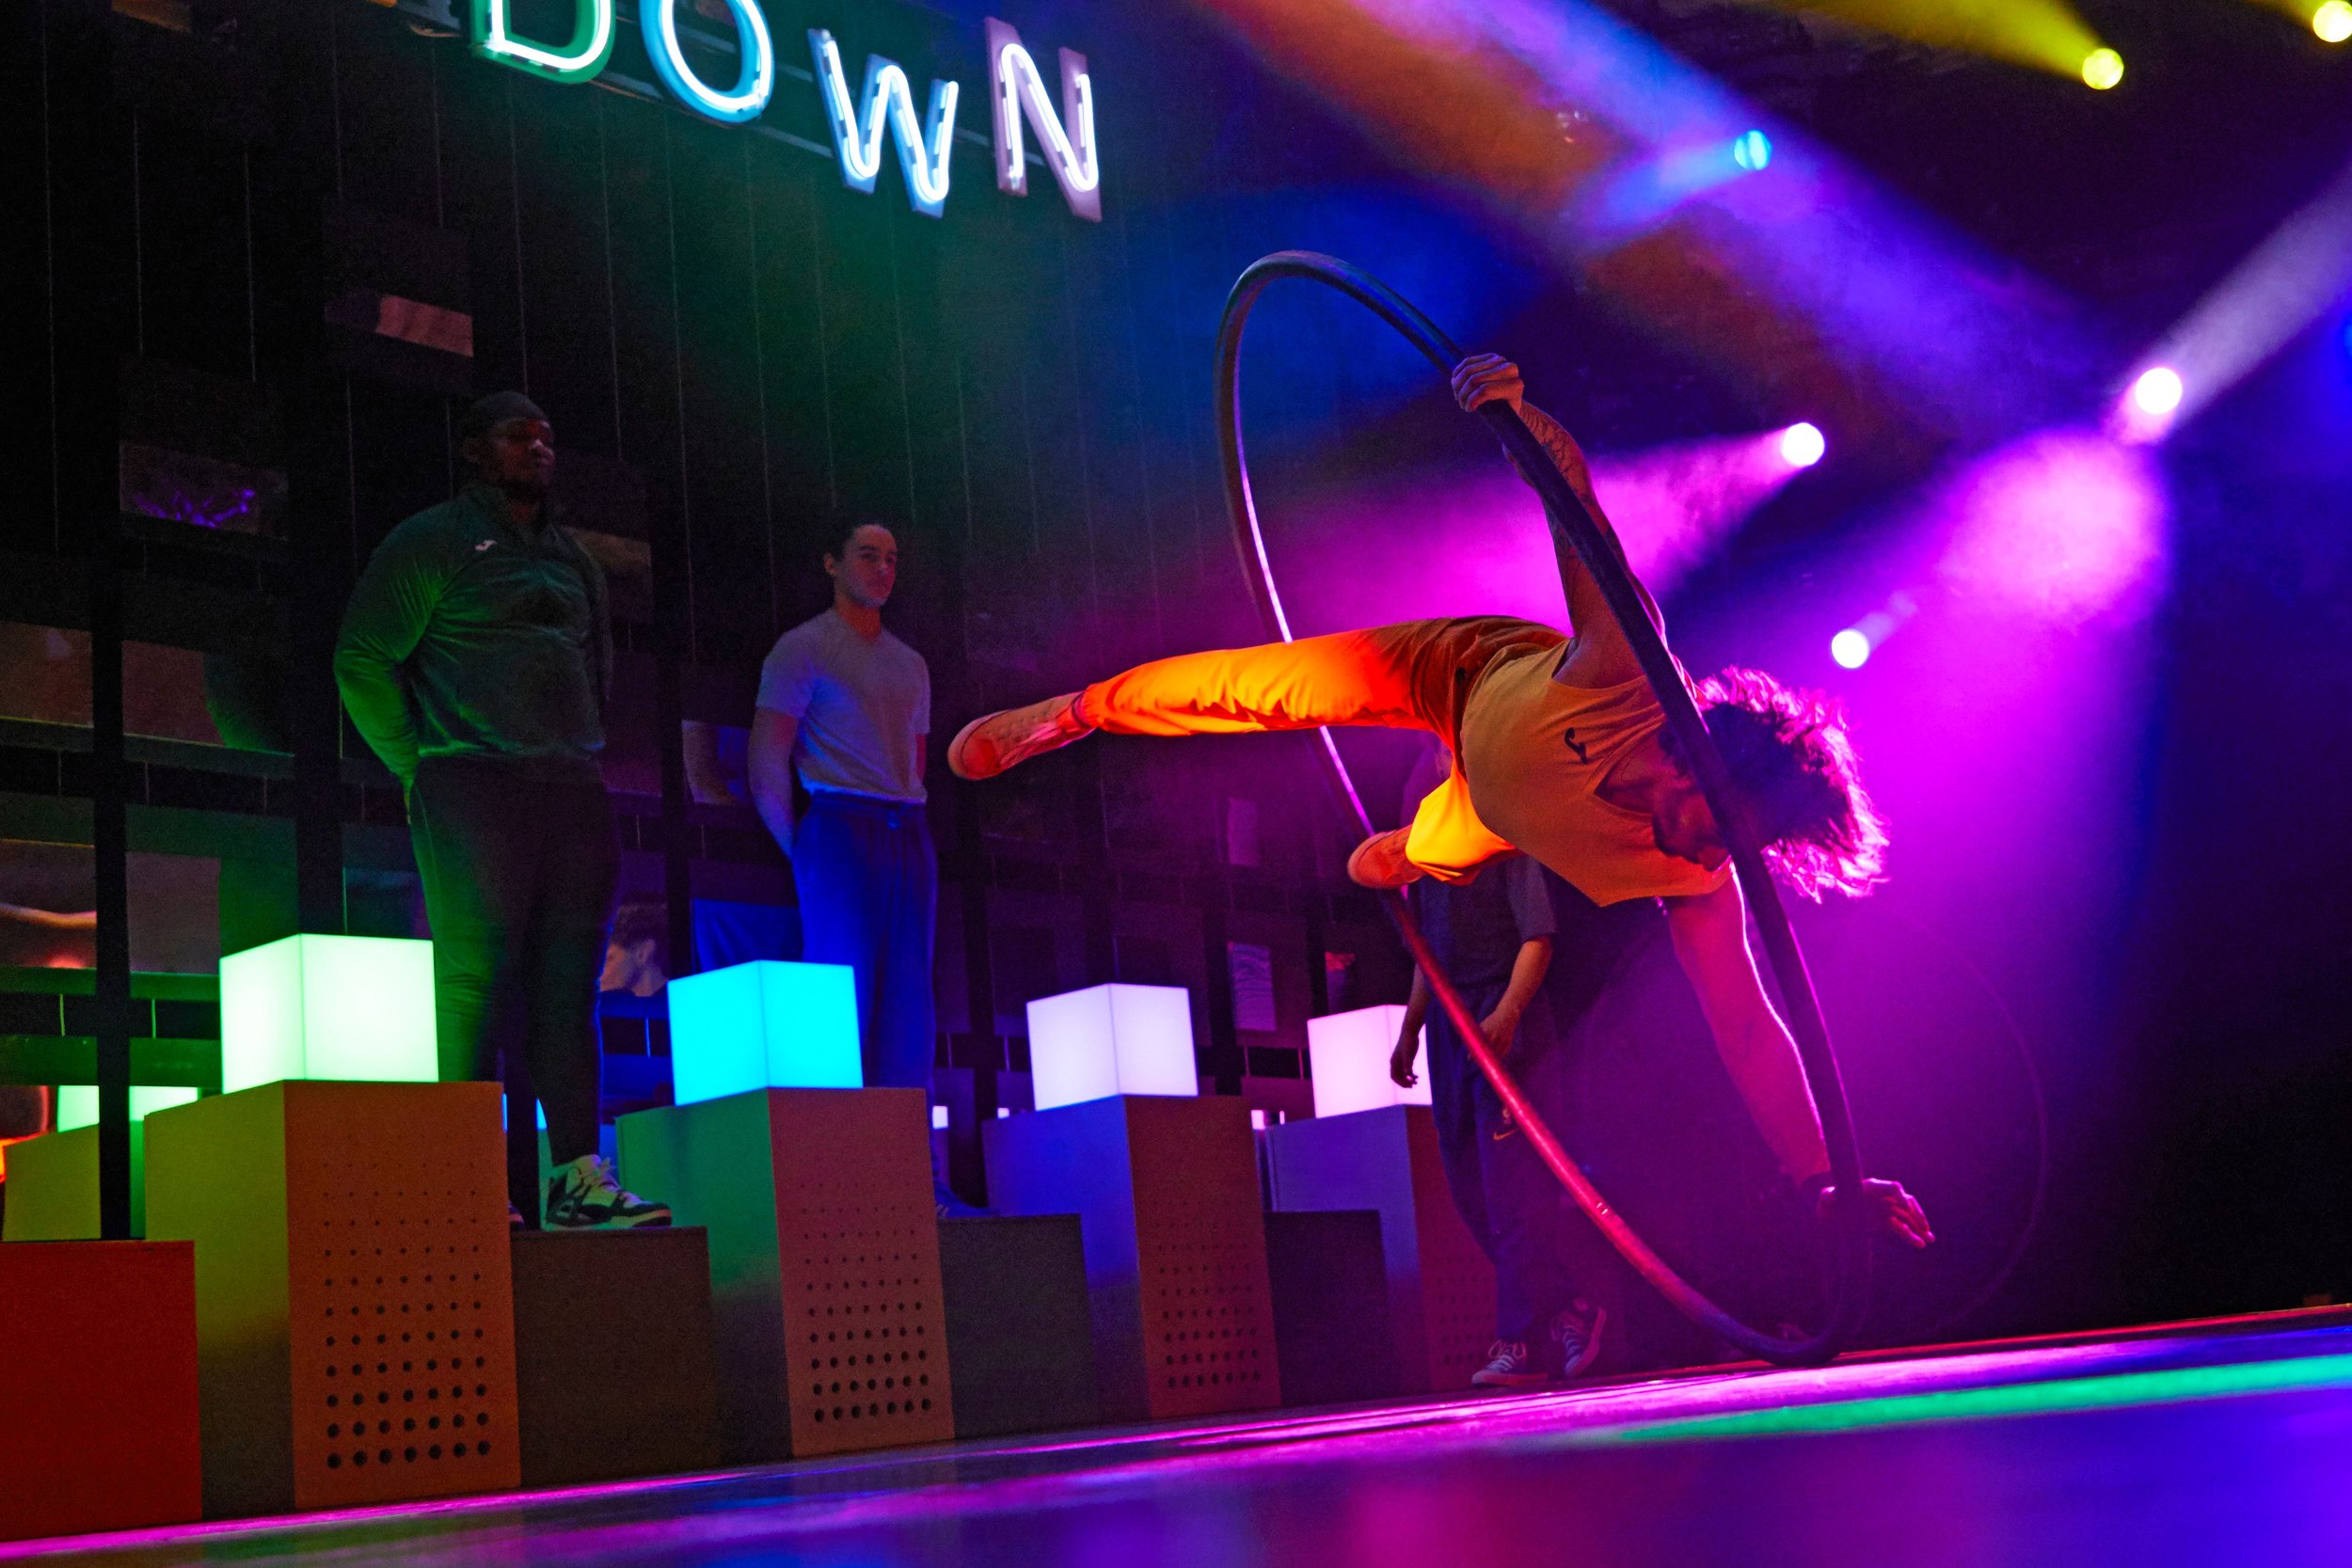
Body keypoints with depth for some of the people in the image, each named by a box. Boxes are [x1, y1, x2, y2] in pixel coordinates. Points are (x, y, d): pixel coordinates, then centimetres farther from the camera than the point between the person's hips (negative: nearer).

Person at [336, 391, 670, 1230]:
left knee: (568, 986, 2)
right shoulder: (430, 541, 3)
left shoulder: (570, 555, 22)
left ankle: (578, 1175, 2)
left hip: (573, 789, 6)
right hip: (473, 788, -6)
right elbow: (363, 658, -2)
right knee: (474, 978, -8)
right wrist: (417, 765, -4)